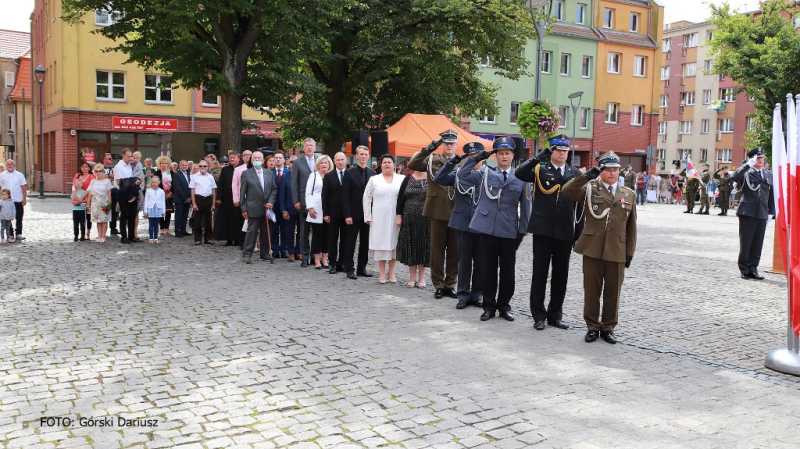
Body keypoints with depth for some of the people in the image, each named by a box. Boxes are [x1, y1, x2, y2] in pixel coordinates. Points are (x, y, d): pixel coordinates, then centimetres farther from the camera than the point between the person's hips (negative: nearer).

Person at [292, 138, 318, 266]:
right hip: (304, 201, -1)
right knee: (304, 230, 3)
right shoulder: (298, 163, 5)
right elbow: (294, 183, 3)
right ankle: (304, 257, 10)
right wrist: (296, 201, -5)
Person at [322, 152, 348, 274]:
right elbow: (325, 196, 1)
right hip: (333, 212, 0)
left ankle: (342, 263, 14)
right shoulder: (328, 176, 3)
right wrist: (326, 213, -5)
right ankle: (333, 263, 10)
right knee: (332, 239, 4)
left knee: (345, 239, 6)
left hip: (347, 212, 0)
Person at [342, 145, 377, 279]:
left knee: (365, 242, 9)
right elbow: (345, 195, -5)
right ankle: (350, 268, 10)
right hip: (354, 213, -3)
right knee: (351, 242, 2)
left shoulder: (372, 173, 7)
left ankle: (362, 267, 18)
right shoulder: (349, 173, -1)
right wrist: (347, 215, -12)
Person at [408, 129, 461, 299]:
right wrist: (428, 150, -15)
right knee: (437, 250, 5)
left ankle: (450, 285, 17)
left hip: (456, 213, 1)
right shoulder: (432, 159, 5)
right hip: (438, 211, -1)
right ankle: (438, 285, 14)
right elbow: (412, 165, -7)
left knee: (454, 251, 7)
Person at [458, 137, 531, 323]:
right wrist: (476, 158, -5)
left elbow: (525, 206, 5)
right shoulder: (485, 174, 8)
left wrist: (522, 230, 1)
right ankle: (489, 306, 18)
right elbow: (462, 174, 3)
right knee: (489, 269, 7)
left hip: (509, 231, 0)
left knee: (508, 270, 7)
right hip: (489, 229, 1)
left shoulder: (520, 178, 4)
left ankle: (504, 305, 21)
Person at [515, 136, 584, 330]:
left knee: (561, 276, 9)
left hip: (565, 233, 3)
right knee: (540, 274, 4)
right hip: (543, 230, -3)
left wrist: (579, 233, 7)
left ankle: (555, 315, 21)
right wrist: (539, 157, -27)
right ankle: (538, 316, 13)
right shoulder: (539, 169, 2)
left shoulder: (575, 174, 10)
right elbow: (519, 174, -18)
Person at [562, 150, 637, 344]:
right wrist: (587, 175, -20)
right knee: (591, 290, 5)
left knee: (613, 291, 8)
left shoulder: (629, 194, 11)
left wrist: (630, 252, 7)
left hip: (617, 252, 2)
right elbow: (566, 191, -14)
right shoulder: (589, 189, 4)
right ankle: (592, 327, 18)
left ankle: (608, 327, 21)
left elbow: (631, 226, 11)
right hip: (593, 249, -2)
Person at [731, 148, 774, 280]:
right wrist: (748, 165, -24)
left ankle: (753, 269, 14)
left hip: (762, 214, 4)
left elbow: (771, 195, 17)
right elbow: (734, 177, -22)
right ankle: (744, 269, 11)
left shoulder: (769, 175, 15)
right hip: (747, 213, -4)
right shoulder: (746, 172, 0)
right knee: (745, 242, 1)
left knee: (758, 243, 5)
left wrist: (771, 212, 12)